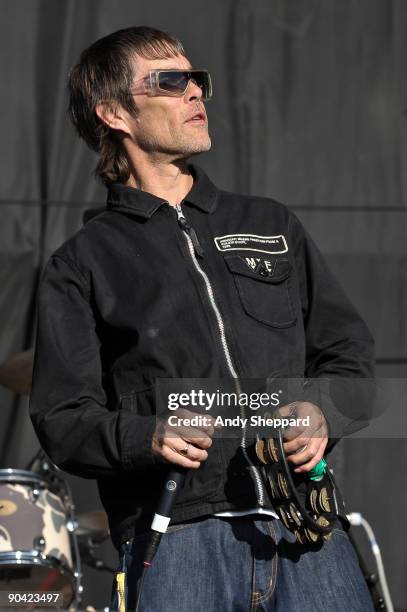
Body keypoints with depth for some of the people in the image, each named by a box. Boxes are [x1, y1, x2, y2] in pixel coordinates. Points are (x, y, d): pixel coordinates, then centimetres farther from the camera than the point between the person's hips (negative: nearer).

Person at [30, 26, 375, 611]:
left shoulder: (272, 225, 22)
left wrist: (322, 413, 0)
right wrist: (146, 436, -16)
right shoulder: (83, 265, 12)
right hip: (175, 541, -2)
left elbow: (348, 348, 21)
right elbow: (63, 418, 4)